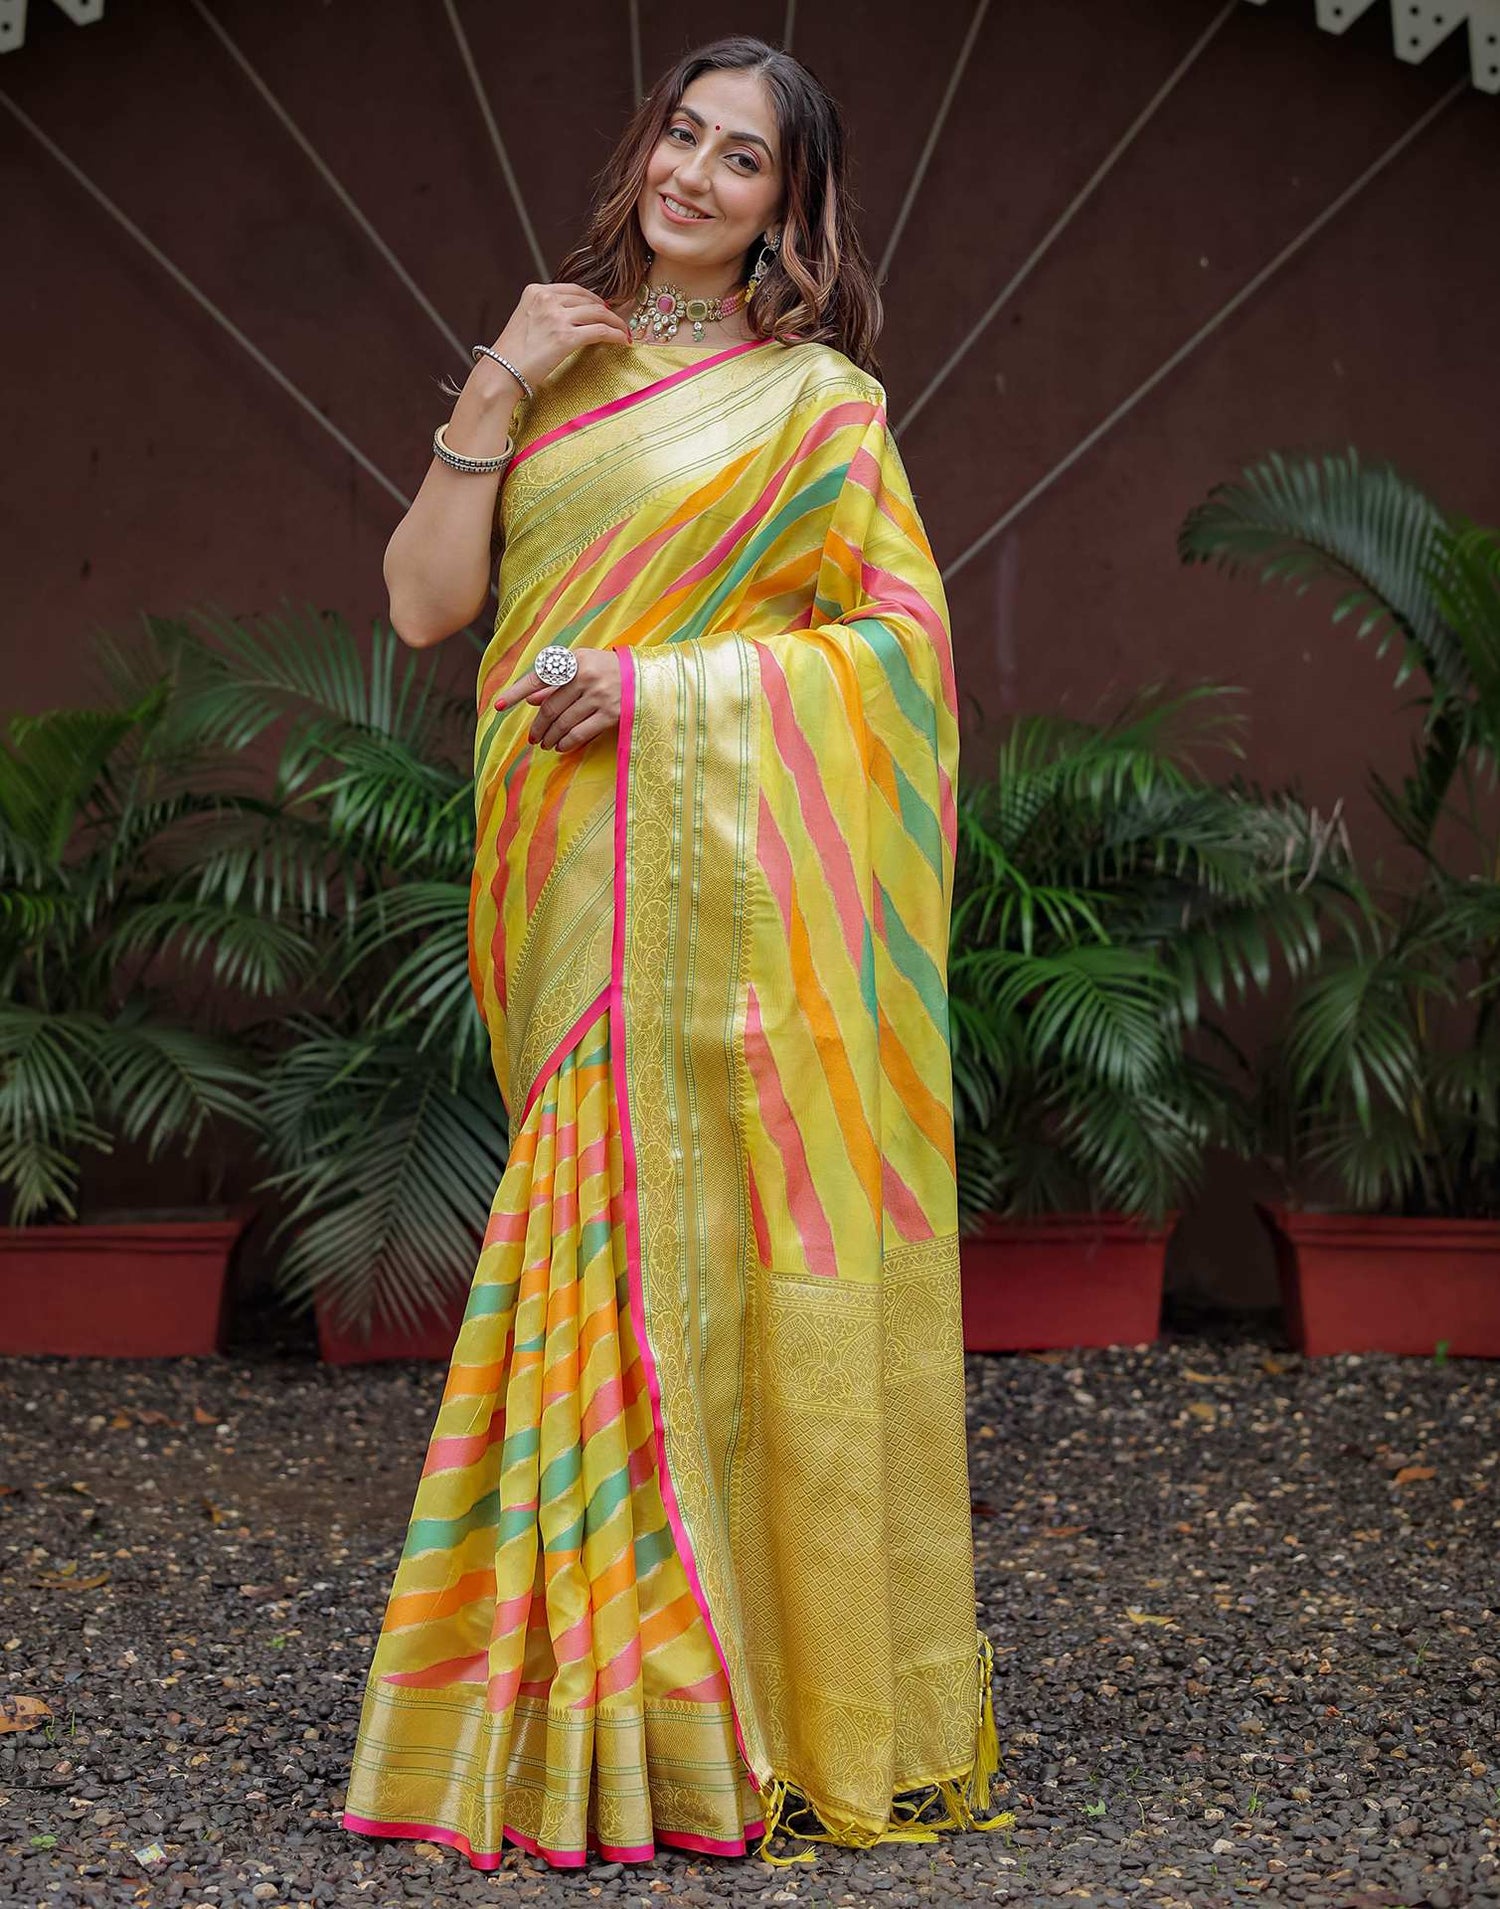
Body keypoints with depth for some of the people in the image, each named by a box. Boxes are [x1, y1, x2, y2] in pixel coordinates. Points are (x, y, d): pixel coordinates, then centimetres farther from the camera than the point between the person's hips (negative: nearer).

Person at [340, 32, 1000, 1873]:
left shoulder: (817, 394, 4)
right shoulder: (547, 363, 16)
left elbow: (904, 635, -3)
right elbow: (423, 602, 8)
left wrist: (667, 680, -11)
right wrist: (499, 390, 0)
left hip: (735, 871, -4)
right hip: (570, 871, 4)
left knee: (723, 1234, -4)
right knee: (603, 1233, 4)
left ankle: (772, 1695, 7)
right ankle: (616, 1688, 12)